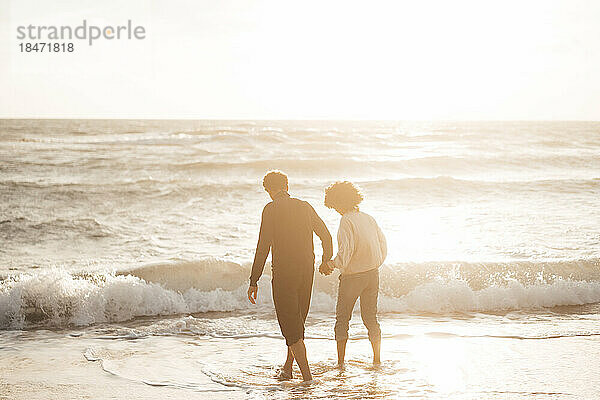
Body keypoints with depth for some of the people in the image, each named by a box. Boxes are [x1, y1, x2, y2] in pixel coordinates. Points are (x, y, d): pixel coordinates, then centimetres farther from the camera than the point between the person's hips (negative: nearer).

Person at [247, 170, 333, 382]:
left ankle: (306, 375, -7)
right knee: (297, 322, 19)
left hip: (283, 273, -6)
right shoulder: (304, 206, 8)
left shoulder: (271, 209, -8)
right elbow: (326, 236, 13)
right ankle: (287, 368, 30)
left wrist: (254, 281, -10)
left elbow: (263, 247, -12)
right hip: (307, 271, 6)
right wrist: (326, 261, 32)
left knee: (291, 326, -2)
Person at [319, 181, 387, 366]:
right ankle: (377, 358, 15)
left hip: (352, 276, -6)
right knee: (370, 317, 15)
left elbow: (345, 253, -23)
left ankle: (341, 361, 7)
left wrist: (329, 266, -8)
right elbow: (383, 247, 8)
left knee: (342, 318, 7)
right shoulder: (369, 219, 5)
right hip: (373, 274, 6)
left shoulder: (346, 221, -16)